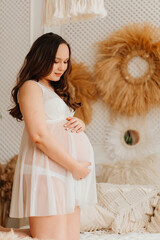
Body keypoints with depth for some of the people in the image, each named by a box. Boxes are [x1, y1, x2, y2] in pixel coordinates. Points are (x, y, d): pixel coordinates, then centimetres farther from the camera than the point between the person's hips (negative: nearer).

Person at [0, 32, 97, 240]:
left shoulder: (56, 90, 24)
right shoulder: (31, 87, -4)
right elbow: (39, 135, -15)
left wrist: (79, 124, 6)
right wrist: (74, 166, -15)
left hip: (69, 171, 9)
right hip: (48, 171, -9)